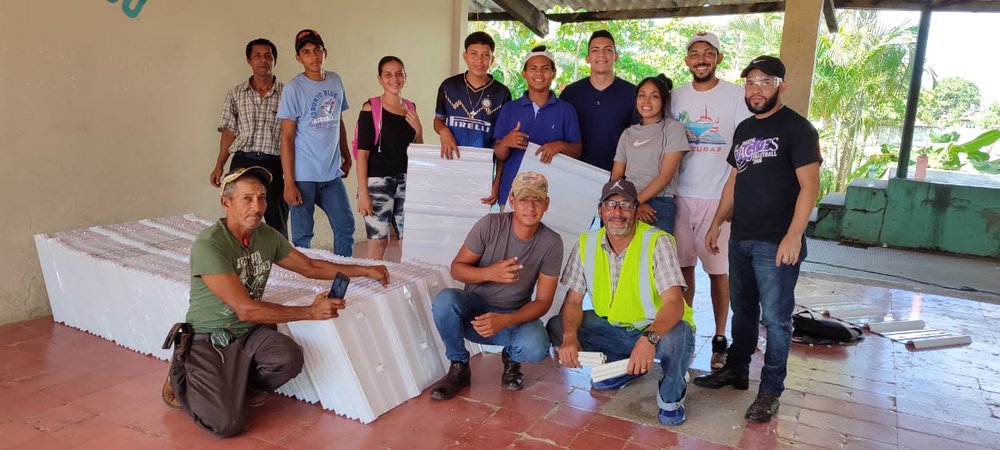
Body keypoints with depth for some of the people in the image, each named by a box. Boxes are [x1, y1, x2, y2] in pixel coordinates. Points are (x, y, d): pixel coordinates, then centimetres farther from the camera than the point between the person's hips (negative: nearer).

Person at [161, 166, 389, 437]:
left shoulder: (267, 236, -2)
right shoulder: (208, 245, -23)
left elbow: (310, 267, 13)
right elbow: (246, 309, -24)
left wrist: (365, 270, 12)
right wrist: (311, 312, -22)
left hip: (248, 333, 5)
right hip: (208, 339, -5)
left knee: (290, 358, -26)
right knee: (228, 424, -20)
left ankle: (239, 385, 8)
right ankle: (181, 379, 12)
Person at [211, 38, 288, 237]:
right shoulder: (235, 94, 9)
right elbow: (229, 131, 10)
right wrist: (219, 166, 3)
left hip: (274, 166, -1)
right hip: (242, 163, 2)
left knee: (277, 225, 5)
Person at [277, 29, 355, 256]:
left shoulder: (335, 81, 8)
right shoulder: (294, 88, -8)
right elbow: (287, 137, -10)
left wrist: (346, 155, 17)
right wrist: (289, 182, -14)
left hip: (332, 173, 5)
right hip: (303, 176, -5)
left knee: (346, 227, 11)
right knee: (302, 237, 3)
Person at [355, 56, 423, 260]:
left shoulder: (411, 108, 10)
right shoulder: (371, 109, -6)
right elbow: (362, 153, -8)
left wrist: (418, 130, -1)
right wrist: (362, 193, -13)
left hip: (406, 181, 5)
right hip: (378, 181, -5)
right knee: (378, 241, -2)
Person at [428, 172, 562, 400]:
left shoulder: (551, 243, -12)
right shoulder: (490, 225, -14)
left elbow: (543, 301, -10)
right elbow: (456, 268, -6)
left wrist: (505, 320, -28)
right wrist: (490, 273, -28)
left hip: (514, 316, 0)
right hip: (474, 308, 1)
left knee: (536, 348, -33)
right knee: (444, 300, -33)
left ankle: (511, 358, 8)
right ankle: (459, 368, -6)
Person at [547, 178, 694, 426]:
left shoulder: (657, 242, -19)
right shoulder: (587, 244, -6)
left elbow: (674, 302, -28)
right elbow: (573, 301, -6)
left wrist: (649, 338, -48)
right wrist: (569, 336, -28)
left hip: (658, 329, -4)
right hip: (612, 328, 5)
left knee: (675, 338, -38)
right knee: (556, 328, -11)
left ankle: (671, 395, -2)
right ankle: (626, 366, 8)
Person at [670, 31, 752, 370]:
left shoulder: (735, 96, -1)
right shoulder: (676, 97, 9)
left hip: (719, 197, -3)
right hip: (681, 195, 3)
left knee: (718, 269, 2)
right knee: (683, 265, 8)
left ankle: (720, 338, 13)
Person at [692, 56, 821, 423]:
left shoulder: (796, 128, -7)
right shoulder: (743, 129, 14)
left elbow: (809, 185, -12)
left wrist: (794, 236, -20)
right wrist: (717, 223, 16)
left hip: (776, 243, -7)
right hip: (741, 239, 7)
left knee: (775, 319, -1)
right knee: (742, 310, 17)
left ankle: (770, 390, 10)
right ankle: (736, 371, 30)